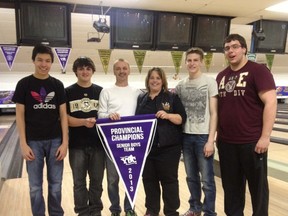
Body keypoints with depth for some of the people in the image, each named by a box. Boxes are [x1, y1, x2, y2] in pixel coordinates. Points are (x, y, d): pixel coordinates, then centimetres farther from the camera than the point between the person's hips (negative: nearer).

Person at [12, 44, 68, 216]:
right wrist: (23, 144, -8)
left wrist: (65, 142, -4)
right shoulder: (24, 84, -2)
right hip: (33, 142, -1)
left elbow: (63, 115, 1)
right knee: (35, 187, 9)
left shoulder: (57, 85, 2)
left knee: (56, 185, 11)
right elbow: (20, 115, -2)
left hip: (55, 141, 1)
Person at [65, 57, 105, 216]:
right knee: (79, 182, 10)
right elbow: (66, 118, -5)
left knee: (97, 181, 12)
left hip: (97, 143, 1)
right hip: (77, 145, -1)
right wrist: (84, 122, -20)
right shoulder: (68, 92, 0)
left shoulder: (100, 91, 5)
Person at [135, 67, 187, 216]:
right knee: (148, 179, 12)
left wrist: (168, 115, -20)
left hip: (167, 147, -4)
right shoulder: (141, 99, 13)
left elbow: (182, 118, -3)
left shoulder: (172, 97, 2)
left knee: (169, 179, 3)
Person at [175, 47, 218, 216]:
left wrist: (211, 140, -13)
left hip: (203, 136, -4)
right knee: (191, 177, 16)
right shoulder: (180, 86, 8)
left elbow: (214, 113, -8)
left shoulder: (210, 82, -4)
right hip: (186, 136, 4)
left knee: (207, 180, 2)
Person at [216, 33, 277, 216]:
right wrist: (218, 134, 12)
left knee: (257, 186, 11)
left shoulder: (258, 71, -8)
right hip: (226, 142, 6)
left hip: (252, 142, -5)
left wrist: (265, 136, -18)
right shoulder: (221, 76, 11)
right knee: (231, 186, 16)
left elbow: (270, 103, -14)